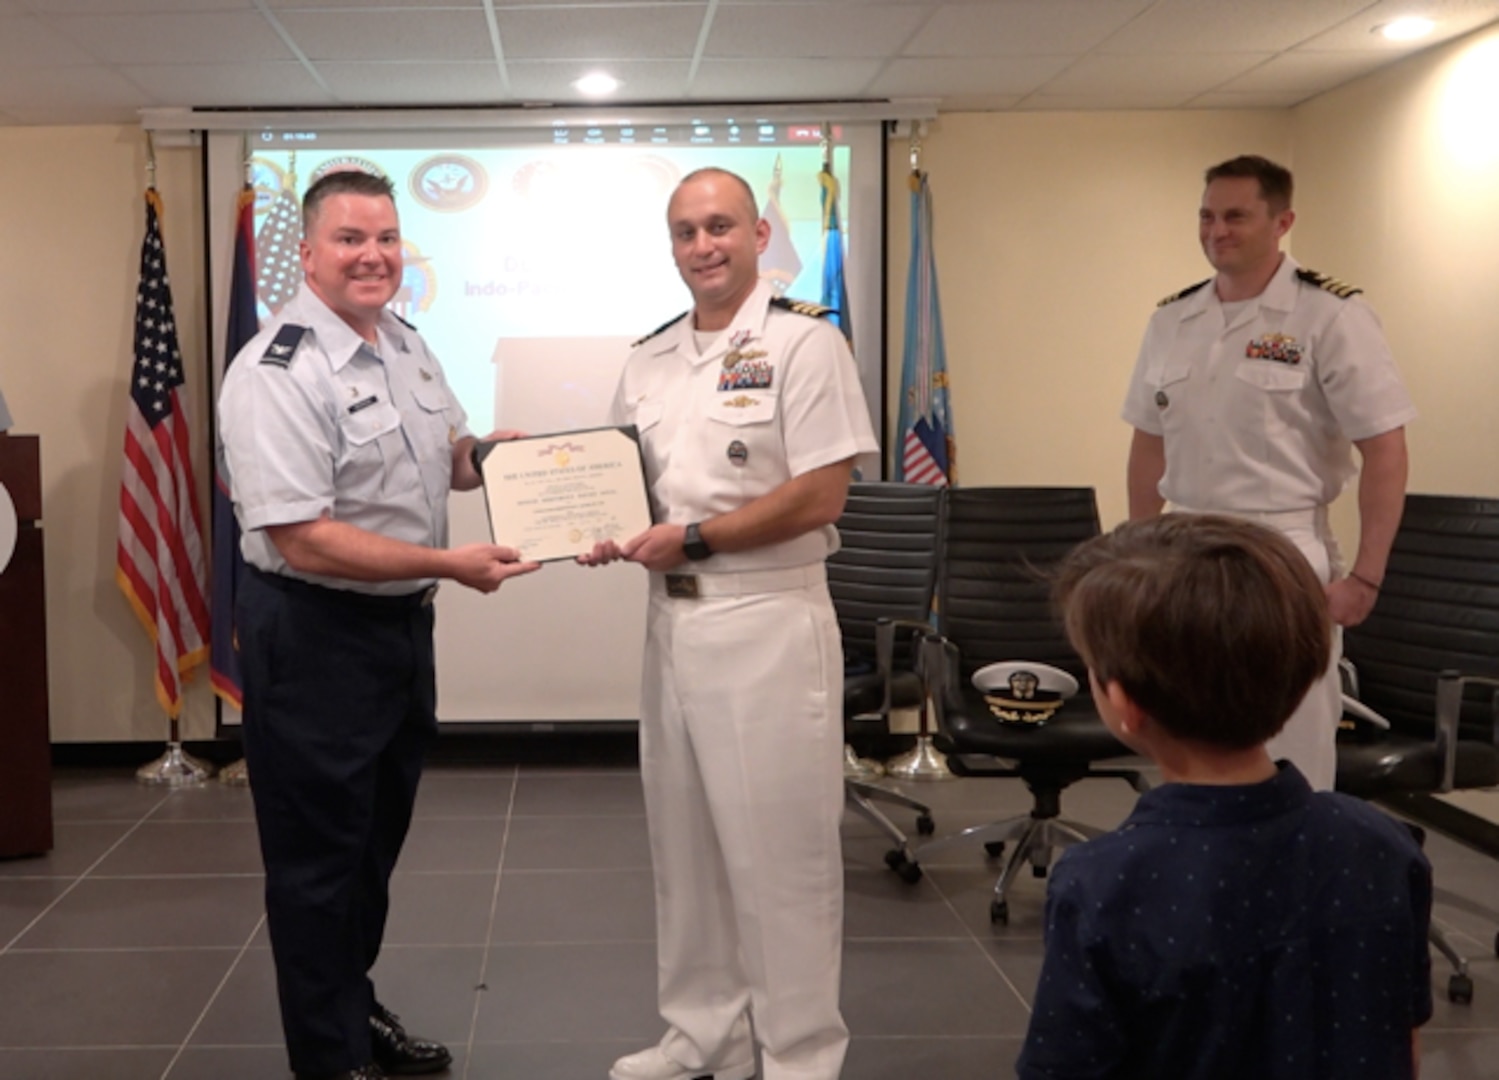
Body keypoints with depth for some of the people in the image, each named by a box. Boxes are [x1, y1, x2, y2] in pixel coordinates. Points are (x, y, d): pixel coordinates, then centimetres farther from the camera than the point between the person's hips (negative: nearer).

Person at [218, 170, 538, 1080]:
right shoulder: (278, 374, -21)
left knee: (376, 839, 21)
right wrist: (448, 563, -27)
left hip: (402, 622, 9)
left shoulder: (408, 346, 6)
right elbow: (302, 539, -26)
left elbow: (453, 454, 21)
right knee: (320, 857, 5)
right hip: (313, 636, -9)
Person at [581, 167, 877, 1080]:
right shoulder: (649, 361, 12)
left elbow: (820, 497, -16)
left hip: (768, 619, -7)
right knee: (685, 841, 15)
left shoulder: (803, 343, -9)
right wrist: (610, 532, -3)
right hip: (671, 616, 7)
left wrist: (691, 539, -15)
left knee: (778, 848, 0)